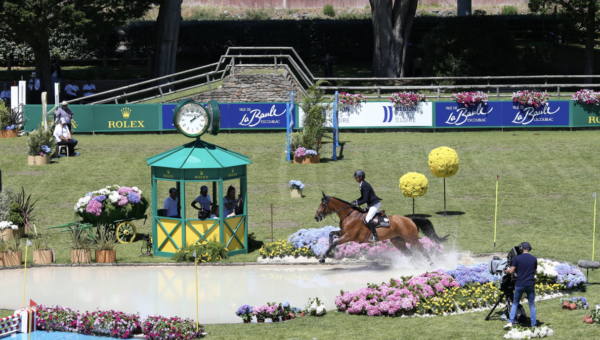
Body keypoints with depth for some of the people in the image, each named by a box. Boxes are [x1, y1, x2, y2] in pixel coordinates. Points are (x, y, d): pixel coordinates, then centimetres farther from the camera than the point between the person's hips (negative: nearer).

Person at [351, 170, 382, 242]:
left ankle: (375, 236, -23)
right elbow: (363, 197, 20)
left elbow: (365, 200, -26)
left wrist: (357, 204, -24)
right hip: (370, 204, 11)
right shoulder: (361, 185, 10)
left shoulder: (365, 186, -22)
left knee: (368, 219, -23)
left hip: (375, 204, -11)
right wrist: (356, 201, 4)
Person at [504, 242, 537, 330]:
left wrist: (506, 271, 16)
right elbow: (534, 272, 11)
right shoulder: (534, 259, 1)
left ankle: (510, 322, -1)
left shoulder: (517, 258, -6)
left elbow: (511, 271, -6)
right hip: (530, 284, 1)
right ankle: (534, 325, 6)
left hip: (520, 284, -1)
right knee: (532, 305, 8)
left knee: (515, 303, 10)